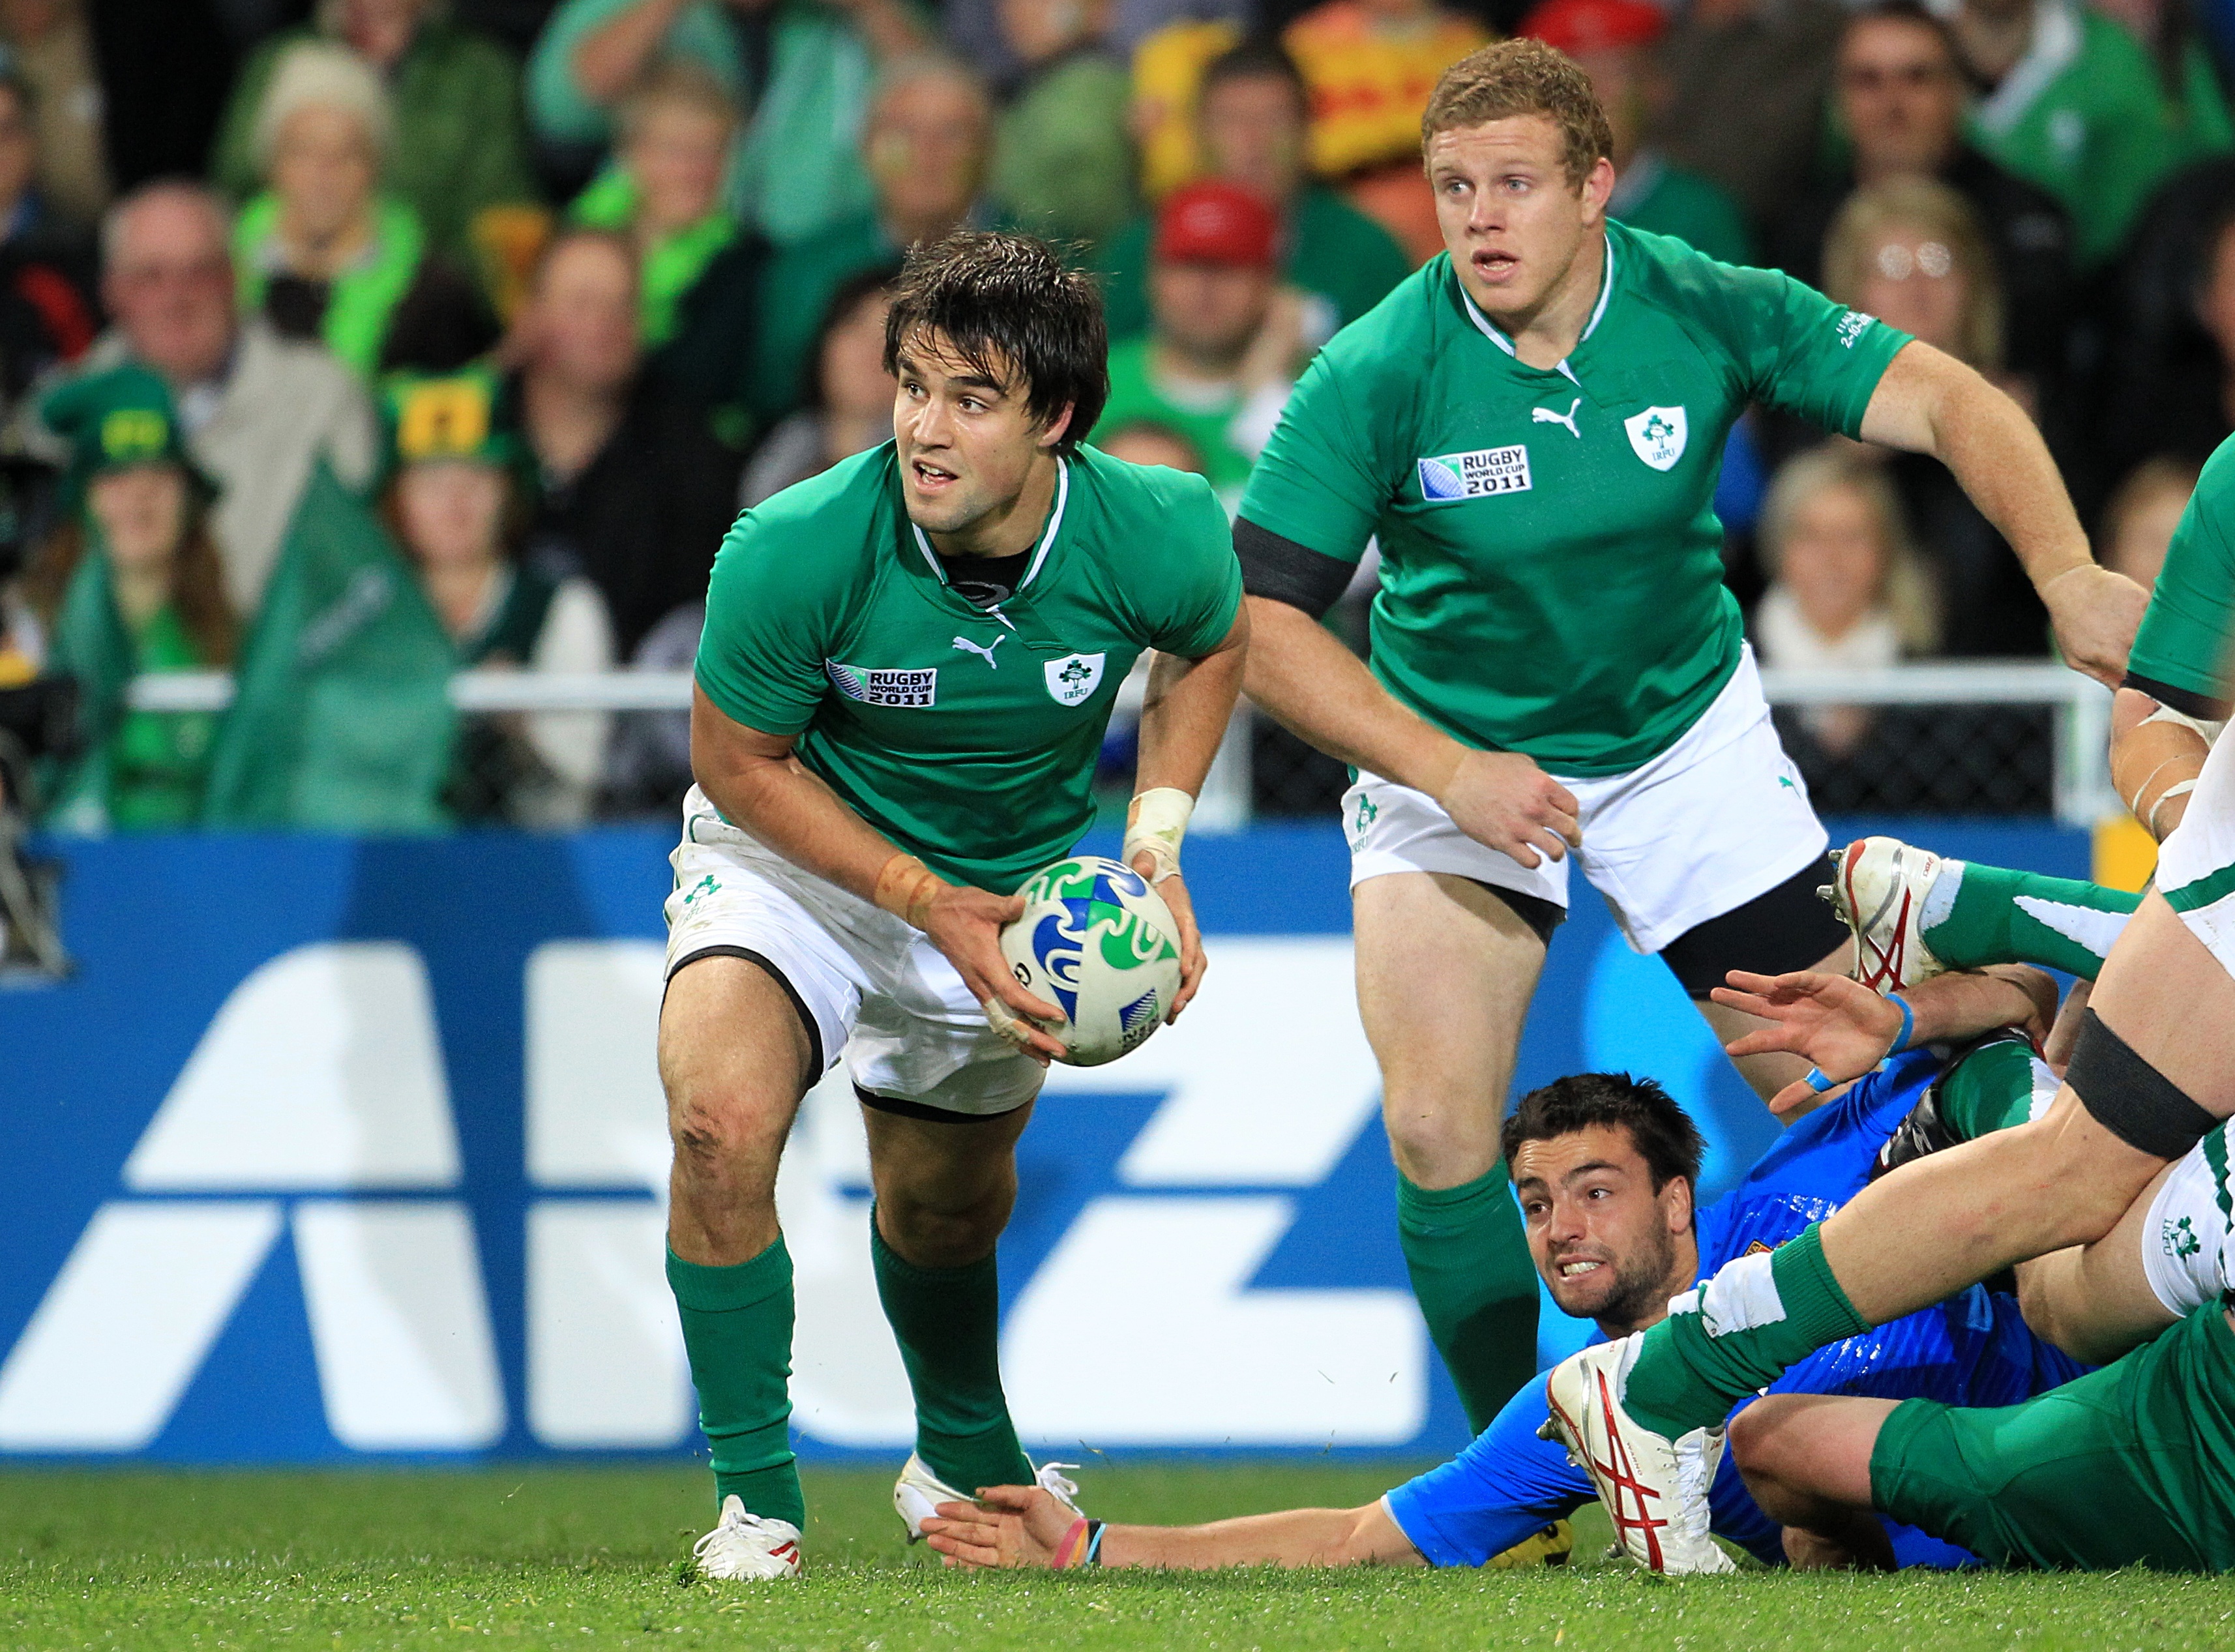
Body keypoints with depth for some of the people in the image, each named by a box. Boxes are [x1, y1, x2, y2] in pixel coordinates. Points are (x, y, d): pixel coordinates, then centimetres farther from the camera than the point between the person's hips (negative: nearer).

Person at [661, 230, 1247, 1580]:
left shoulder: (1159, 535, -25)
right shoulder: (794, 552, -32)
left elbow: (1214, 645, 0)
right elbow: (739, 762, -16)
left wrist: (1156, 841, -12)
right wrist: (931, 904, -23)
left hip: (1021, 887, 3)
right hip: (802, 858, -2)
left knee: (949, 1209, 20)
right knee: (720, 1122, -27)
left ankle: (970, 1462, 51)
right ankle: (756, 1500, -12)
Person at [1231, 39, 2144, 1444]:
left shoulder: (1707, 312, -19)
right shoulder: (1377, 377, -22)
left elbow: (1945, 401, -21)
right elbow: (1261, 619, -20)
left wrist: (2067, 572, -38)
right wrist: (1447, 770, -30)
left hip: (1686, 737, 2)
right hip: (1448, 752, -1)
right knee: (1437, 1129, -16)